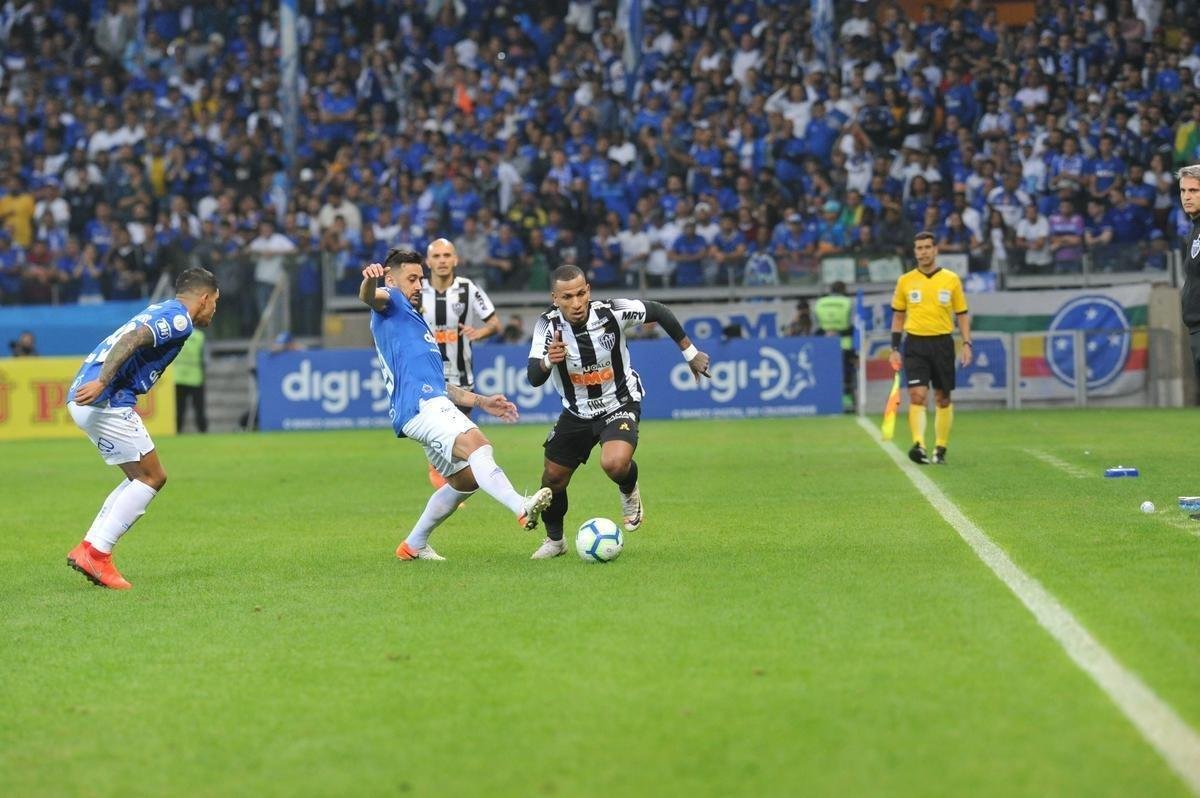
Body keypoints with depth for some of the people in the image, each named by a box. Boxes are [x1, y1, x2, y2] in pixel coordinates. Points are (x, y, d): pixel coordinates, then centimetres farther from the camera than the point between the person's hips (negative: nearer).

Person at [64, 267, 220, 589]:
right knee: (152, 478, -3)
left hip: (84, 398, 10)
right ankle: (96, 554, -8)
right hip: (106, 401, -10)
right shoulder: (178, 318, -6)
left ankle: (87, 548, 8)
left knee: (145, 478, 15)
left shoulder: (160, 313, 25)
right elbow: (131, 340, -21)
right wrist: (101, 382, -29)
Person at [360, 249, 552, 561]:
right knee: (475, 443, -30)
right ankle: (522, 508, -52)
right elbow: (369, 297, -17)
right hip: (421, 404, -10)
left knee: (465, 479, 16)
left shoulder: (418, 324, 35)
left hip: (433, 403, 10)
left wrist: (481, 402, 32)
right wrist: (370, 279, -41)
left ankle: (414, 545, 25)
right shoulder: (390, 304, 9)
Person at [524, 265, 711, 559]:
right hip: (576, 412, 3)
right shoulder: (548, 325, -19)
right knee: (552, 479, 8)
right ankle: (554, 539, 37)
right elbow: (534, 378, -23)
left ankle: (629, 492, 7)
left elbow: (658, 312, -6)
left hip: (619, 405, -3)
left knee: (615, 463, -31)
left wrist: (690, 353, 2)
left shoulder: (613, 312, -24)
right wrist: (548, 361, -46)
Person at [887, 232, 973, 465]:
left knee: (943, 398, 6)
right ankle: (919, 445, -25)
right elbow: (898, 316, 12)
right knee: (917, 395, -15)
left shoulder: (951, 280, 3)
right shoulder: (905, 281, 5)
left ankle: (940, 448, 16)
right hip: (915, 343, -1)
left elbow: (962, 314, 8)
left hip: (942, 343, 1)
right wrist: (895, 349, 6)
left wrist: (967, 344, -2)